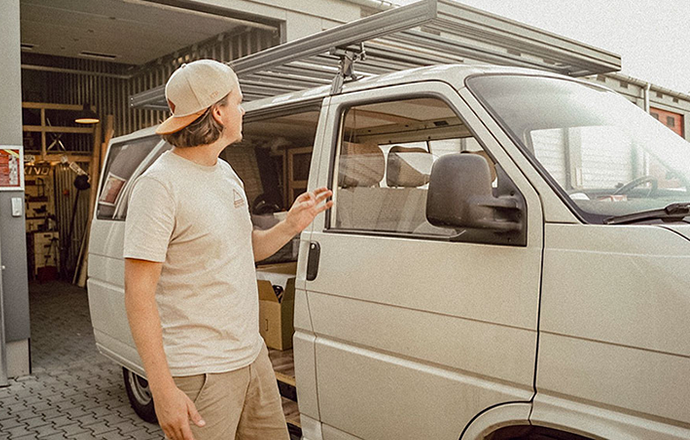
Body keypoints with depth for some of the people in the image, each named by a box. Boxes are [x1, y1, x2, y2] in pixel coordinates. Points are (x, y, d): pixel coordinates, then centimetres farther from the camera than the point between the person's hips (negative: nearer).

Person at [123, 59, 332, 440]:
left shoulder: (226, 173, 11)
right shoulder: (161, 184, -17)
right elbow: (138, 294, -19)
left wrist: (291, 226, 2)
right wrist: (163, 389, -23)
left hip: (253, 357, 8)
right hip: (199, 375, -8)